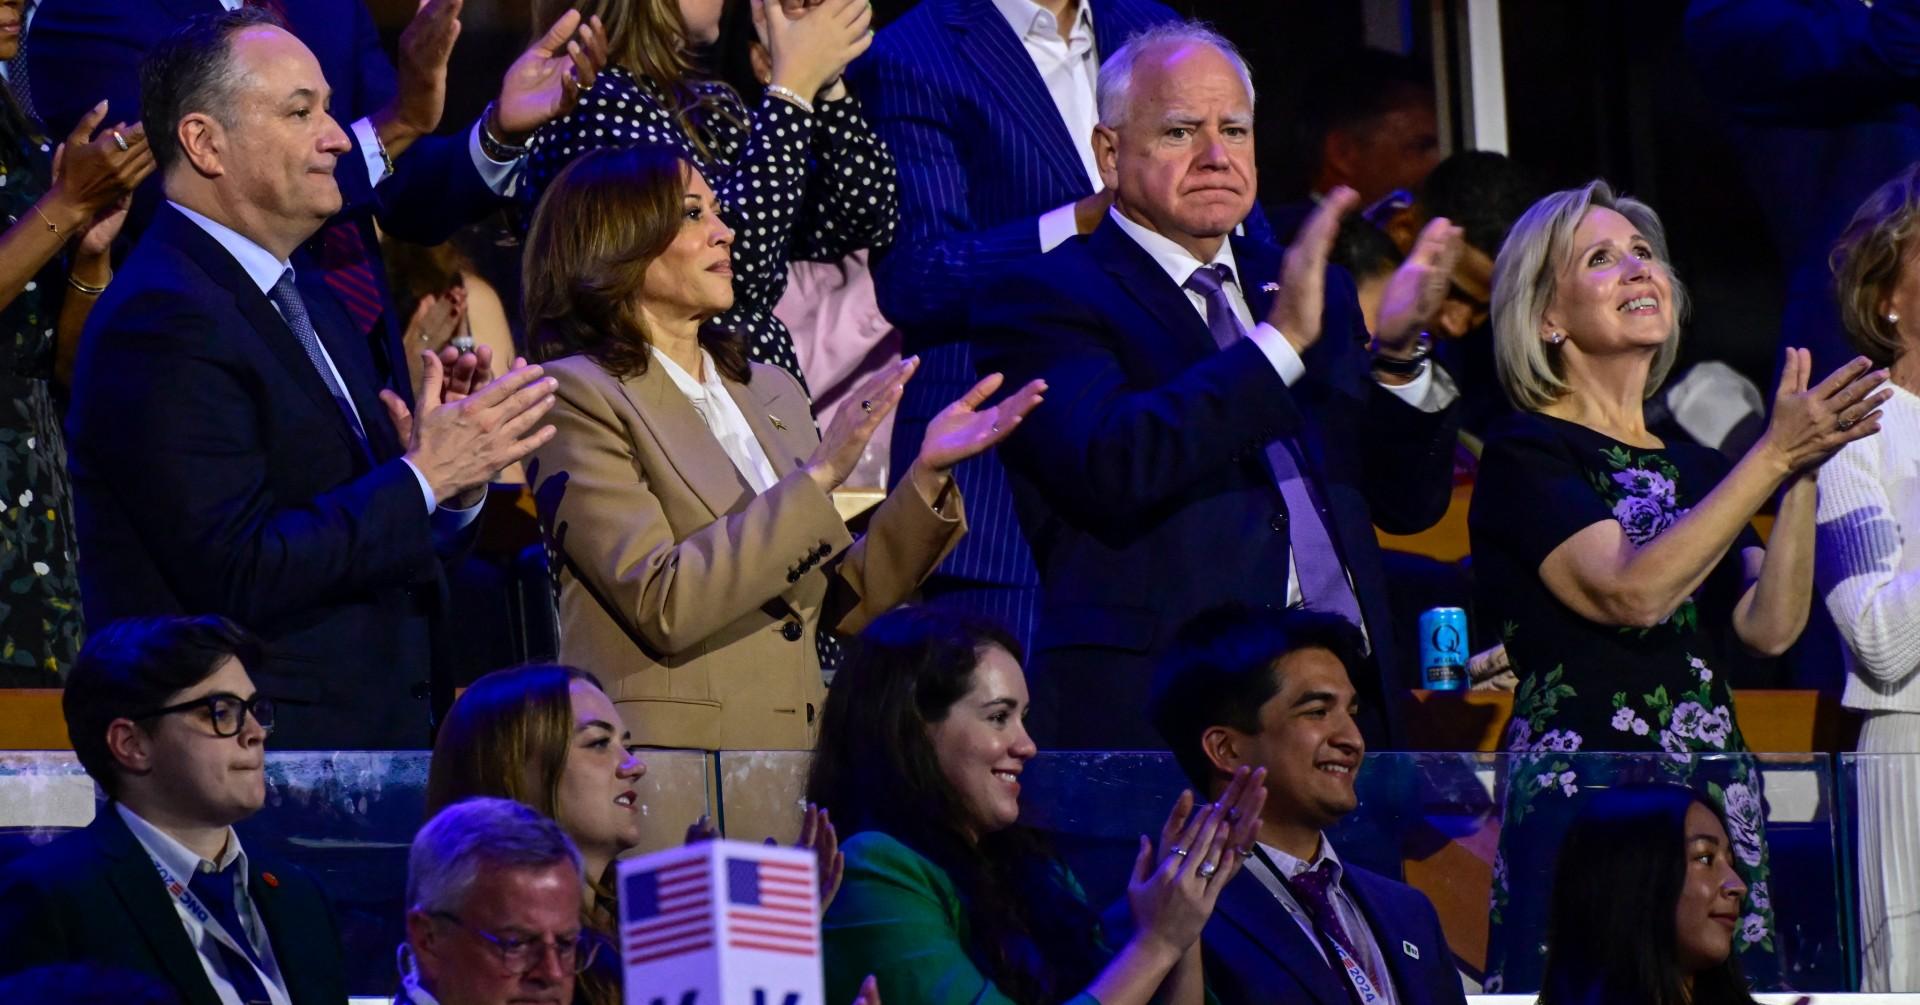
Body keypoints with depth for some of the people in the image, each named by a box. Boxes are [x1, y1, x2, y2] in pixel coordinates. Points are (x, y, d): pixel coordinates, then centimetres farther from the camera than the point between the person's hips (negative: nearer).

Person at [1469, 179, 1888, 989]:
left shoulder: (1695, 468, 18)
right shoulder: (1525, 452, -1)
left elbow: (1771, 625, 5)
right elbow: (1630, 592, -16)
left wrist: (1803, 472, -6)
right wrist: (1776, 455, -14)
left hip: (1716, 803, 6)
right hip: (1580, 794, -6)